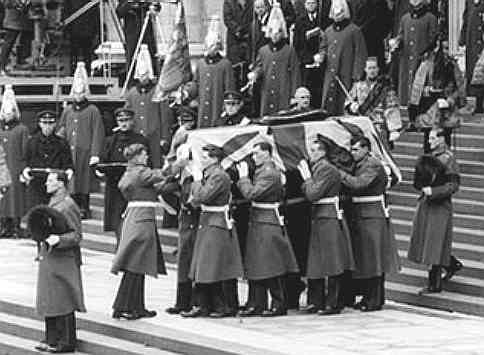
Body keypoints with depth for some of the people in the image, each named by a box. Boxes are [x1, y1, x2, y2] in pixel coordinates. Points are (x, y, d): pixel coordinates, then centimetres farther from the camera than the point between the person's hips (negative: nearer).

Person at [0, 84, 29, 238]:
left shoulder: (22, 129, 1)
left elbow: (25, 151, -2)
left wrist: (23, 169, -9)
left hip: (16, 170, -4)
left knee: (16, 193, -5)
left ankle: (16, 227, -1)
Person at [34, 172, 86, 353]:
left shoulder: (68, 206, -15)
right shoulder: (52, 203, 14)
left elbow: (77, 235, -17)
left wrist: (59, 239, -31)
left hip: (63, 262, -9)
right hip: (49, 260, 9)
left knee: (63, 302, -4)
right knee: (48, 301, 12)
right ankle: (52, 340, 20)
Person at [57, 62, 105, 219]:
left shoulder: (92, 111, 1)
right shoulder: (67, 111, 15)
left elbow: (97, 133, -4)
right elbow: (61, 131, 19)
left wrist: (95, 153, -11)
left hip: (84, 152, -4)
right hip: (68, 152, 4)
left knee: (83, 181, -4)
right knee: (70, 182, 2)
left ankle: (84, 210, 2)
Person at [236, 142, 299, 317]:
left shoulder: (269, 174, -16)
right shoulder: (262, 170, 15)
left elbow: (252, 193, -23)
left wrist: (243, 177, -12)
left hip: (267, 225, -10)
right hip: (258, 224, 10)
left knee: (271, 269, -5)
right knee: (256, 268, 9)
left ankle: (279, 305, 0)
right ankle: (258, 305, 12)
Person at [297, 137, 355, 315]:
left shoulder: (327, 170, -14)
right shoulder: (317, 168, 16)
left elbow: (313, 194, -19)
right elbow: (310, 195, 16)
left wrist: (307, 177, -6)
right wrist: (307, 176, 7)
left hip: (330, 221, -10)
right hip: (319, 221, 10)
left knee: (333, 266, -5)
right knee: (315, 265, 10)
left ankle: (334, 303, -2)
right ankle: (316, 302, 15)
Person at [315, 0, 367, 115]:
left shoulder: (354, 31, -1)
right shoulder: (328, 31, 15)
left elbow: (360, 54, -4)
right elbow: (323, 48, 27)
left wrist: (356, 75, -11)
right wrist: (320, 56, 2)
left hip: (346, 76, -5)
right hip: (330, 77, 5)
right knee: (328, 107, -2)